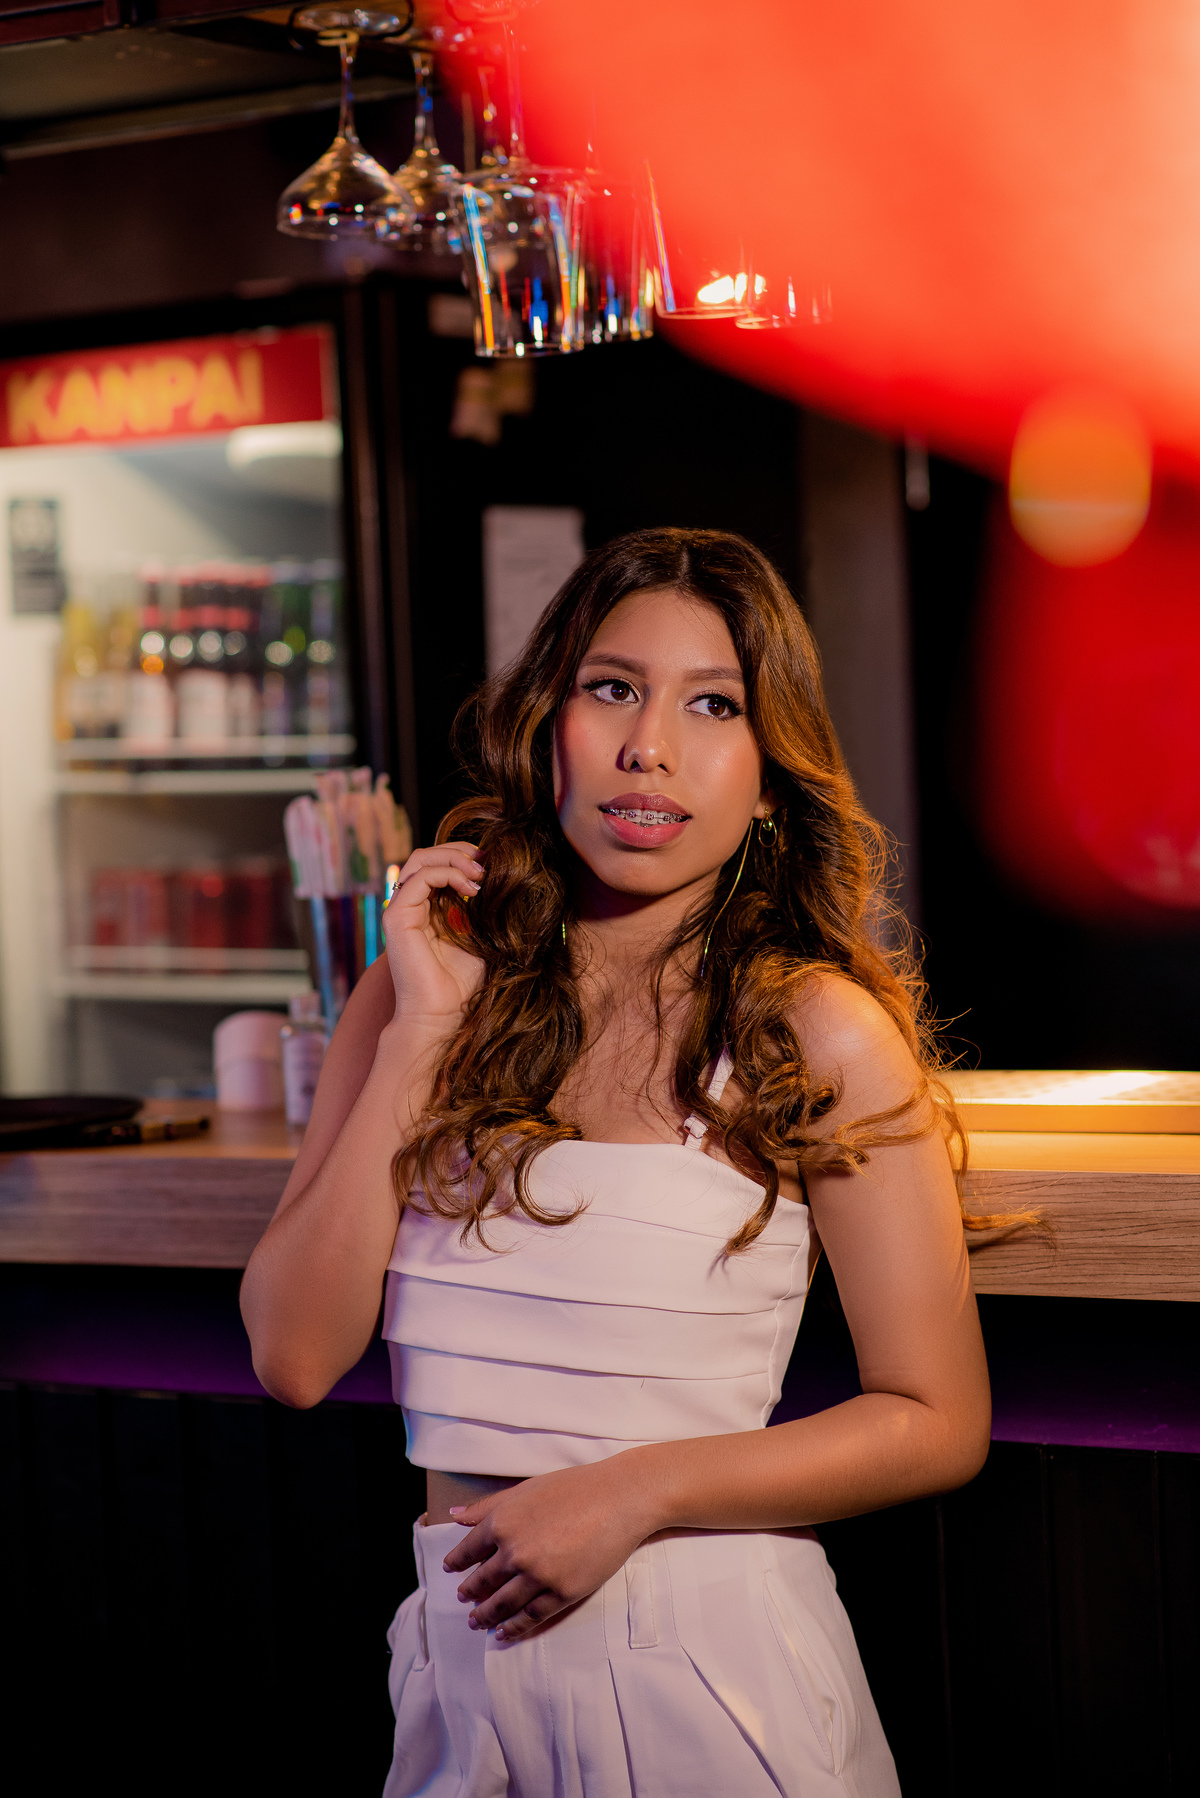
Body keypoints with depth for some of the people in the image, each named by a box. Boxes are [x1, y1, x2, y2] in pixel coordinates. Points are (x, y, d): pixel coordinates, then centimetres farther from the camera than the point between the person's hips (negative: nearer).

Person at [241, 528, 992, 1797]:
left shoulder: (822, 1036, -8)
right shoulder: (422, 990, 3)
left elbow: (940, 1422, -6)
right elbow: (294, 1355, -5)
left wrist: (634, 1492, -15)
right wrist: (421, 1033, -10)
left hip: (707, 1662, -3)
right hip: (463, 1654, 3)